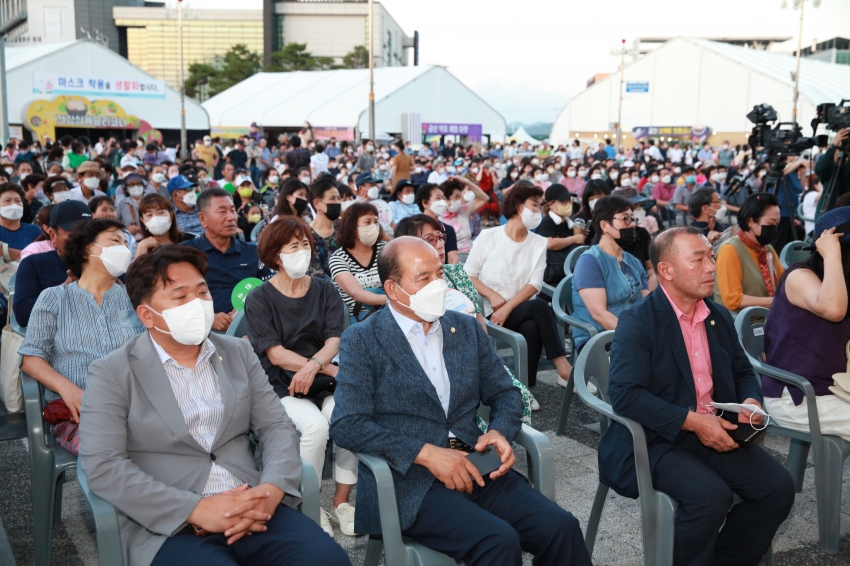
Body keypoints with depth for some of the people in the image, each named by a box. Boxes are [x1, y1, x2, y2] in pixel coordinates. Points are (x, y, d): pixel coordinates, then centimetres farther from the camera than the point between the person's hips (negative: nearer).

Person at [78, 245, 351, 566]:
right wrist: (195, 509, -17)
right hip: (168, 526, -3)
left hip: (251, 510, 4)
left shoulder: (238, 354, 13)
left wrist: (272, 489, -11)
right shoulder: (112, 374, 1)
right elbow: (102, 467, -9)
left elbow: (277, 428, 10)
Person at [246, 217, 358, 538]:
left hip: (325, 385, 3)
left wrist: (313, 366, -23)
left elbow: (334, 340, -1)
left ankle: (341, 502, -12)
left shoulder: (325, 290, 10)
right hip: (282, 387, -3)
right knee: (315, 424, -32)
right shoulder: (259, 299, 0)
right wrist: (329, 369, -16)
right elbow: (275, 353, -9)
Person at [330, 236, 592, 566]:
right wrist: (427, 453, -18)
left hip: (474, 468, 5)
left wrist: (499, 432, -5)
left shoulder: (466, 328, 14)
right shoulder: (362, 341, -1)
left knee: (561, 528, -18)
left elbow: (504, 393, 18)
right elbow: (347, 426, -10)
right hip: (409, 479, -5)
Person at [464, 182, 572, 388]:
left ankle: (526, 387, -27)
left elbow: (534, 284, -3)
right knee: (540, 306, -29)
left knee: (532, 327, -34)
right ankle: (564, 369, -28)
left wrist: (508, 307, -17)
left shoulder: (538, 243, 8)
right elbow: (467, 275, 0)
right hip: (491, 312, -3)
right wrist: (492, 295, -15)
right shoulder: (488, 237, 0)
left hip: (521, 310, 3)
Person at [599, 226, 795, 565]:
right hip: (657, 439, -7)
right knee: (711, 496, -29)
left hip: (717, 433, 7)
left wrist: (750, 401, -2)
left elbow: (743, 372, 21)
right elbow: (625, 394, -21)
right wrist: (693, 422, -23)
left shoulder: (720, 318, 11)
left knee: (778, 487, -10)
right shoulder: (637, 322, -12)